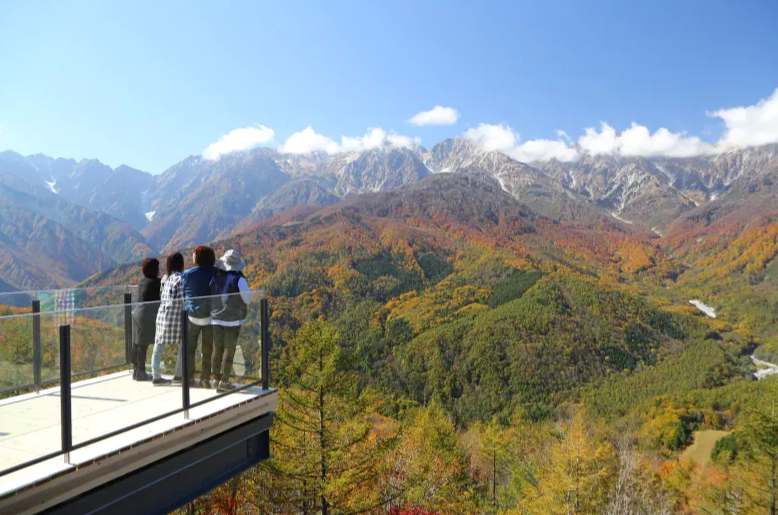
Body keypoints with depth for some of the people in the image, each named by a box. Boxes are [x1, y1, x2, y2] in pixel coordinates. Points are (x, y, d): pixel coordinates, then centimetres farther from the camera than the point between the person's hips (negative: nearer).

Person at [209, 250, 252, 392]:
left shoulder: (215, 278, -1)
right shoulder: (239, 280, -16)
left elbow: (211, 298, 6)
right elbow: (248, 299, -8)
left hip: (216, 318, 5)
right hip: (233, 319, -5)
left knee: (217, 348, 13)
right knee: (229, 349, 2)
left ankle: (217, 379, 21)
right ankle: (224, 381, 3)